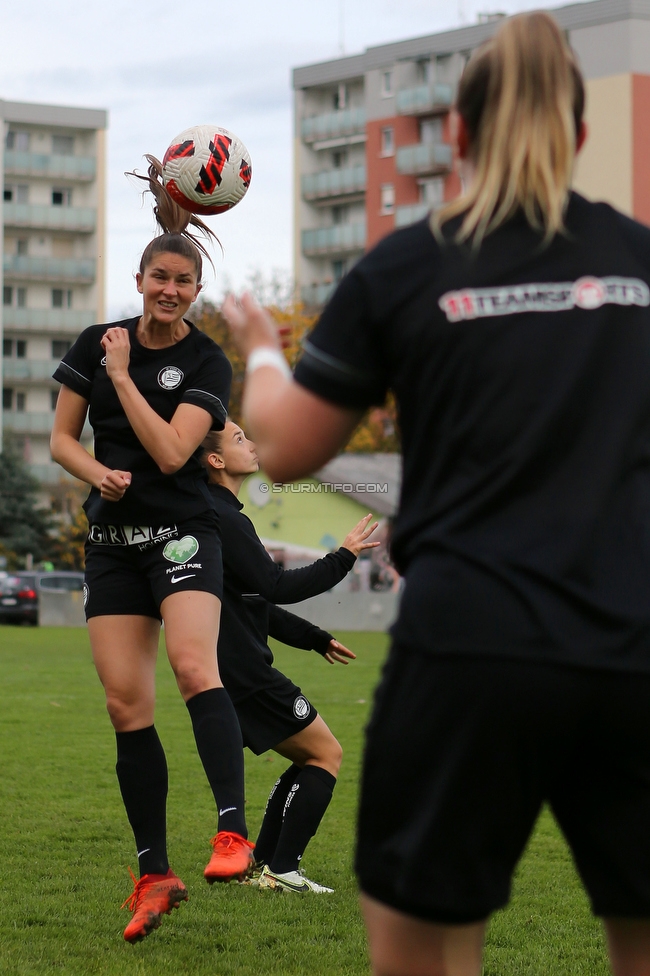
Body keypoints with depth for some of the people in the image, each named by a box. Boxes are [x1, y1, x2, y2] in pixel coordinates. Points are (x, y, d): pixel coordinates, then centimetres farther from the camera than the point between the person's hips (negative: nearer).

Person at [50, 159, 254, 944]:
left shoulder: (206, 364, -3)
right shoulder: (96, 343, 6)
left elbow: (169, 452, -15)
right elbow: (61, 438, 9)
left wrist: (123, 376, -11)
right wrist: (98, 473, -11)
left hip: (181, 533, -3)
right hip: (112, 543, 4)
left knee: (194, 668, -28)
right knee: (126, 704, -1)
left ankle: (232, 832, -33)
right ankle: (153, 875, 5)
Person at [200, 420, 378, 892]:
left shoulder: (219, 514, 19)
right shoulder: (222, 517, -16)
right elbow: (277, 587, -20)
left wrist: (315, 638, 26)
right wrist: (344, 557, -13)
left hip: (238, 671, 10)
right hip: (246, 672, -10)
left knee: (311, 759, 17)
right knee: (326, 753, -4)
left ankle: (262, 863, 14)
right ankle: (282, 869, -7)